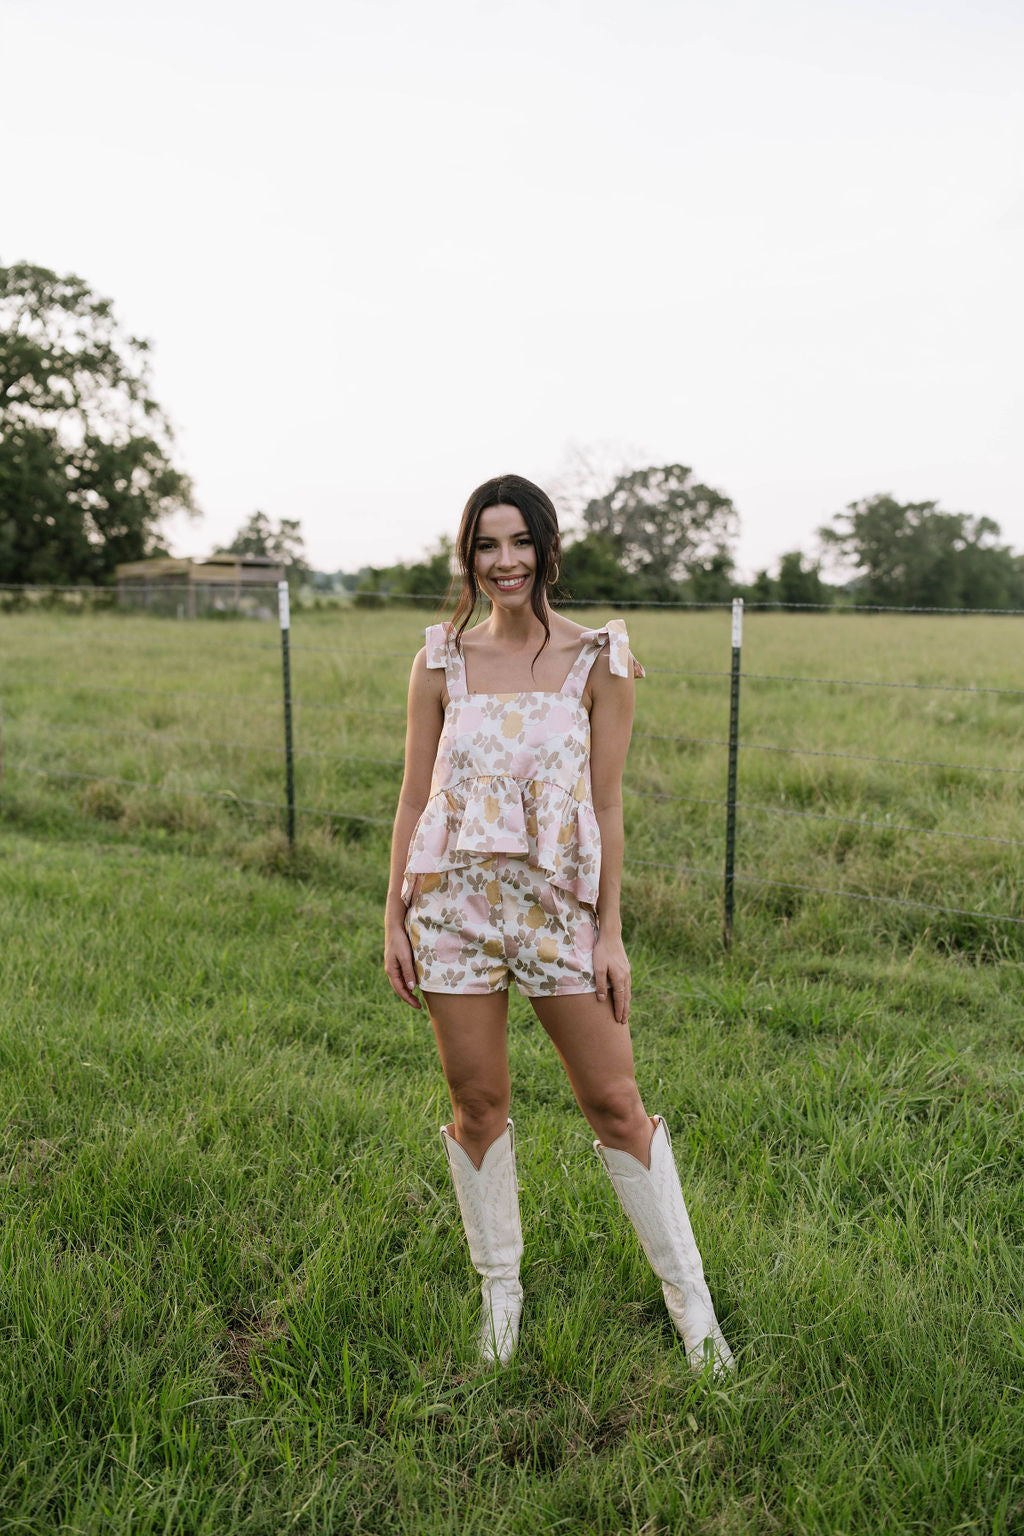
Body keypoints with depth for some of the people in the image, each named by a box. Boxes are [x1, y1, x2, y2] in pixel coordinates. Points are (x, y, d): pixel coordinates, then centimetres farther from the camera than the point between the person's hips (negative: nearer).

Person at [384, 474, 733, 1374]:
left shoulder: (599, 660, -1)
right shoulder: (442, 663, 3)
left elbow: (606, 806, -1)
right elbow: (415, 798, 6)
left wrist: (611, 932, -3)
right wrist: (394, 919, 3)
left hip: (558, 901, -1)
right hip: (455, 898, 2)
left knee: (615, 1103, 4)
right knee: (479, 1104, 9)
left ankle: (690, 1298, 23)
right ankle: (501, 1289, 31)